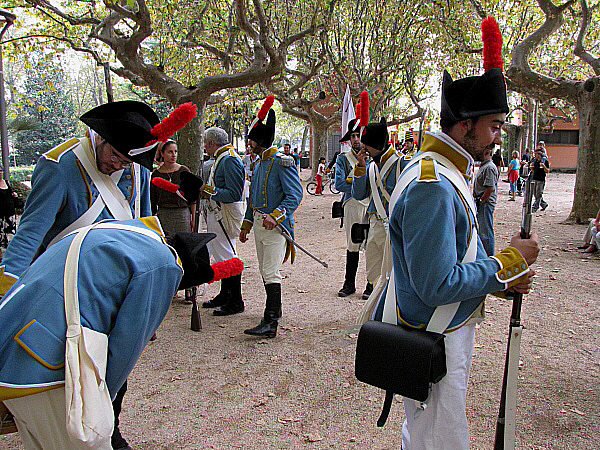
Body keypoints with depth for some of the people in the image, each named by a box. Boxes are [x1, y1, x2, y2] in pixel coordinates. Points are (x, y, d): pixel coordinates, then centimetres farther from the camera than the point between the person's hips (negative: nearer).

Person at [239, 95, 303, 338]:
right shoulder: (259, 163, 15)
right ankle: (275, 309, 32)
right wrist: (246, 224, 22)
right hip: (259, 223, 9)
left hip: (275, 225, -9)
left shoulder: (282, 162, -12)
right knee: (264, 271, 16)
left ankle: (270, 323, -13)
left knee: (270, 272, -13)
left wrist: (275, 216, -27)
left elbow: (295, 195, -17)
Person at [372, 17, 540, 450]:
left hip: (452, 330, 10)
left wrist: (505, 276, 1)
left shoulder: (447, 174, 8)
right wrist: (510, 260, -18)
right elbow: (438, 286, -28)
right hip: (435, 345, -10)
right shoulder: (432, 187, -26)